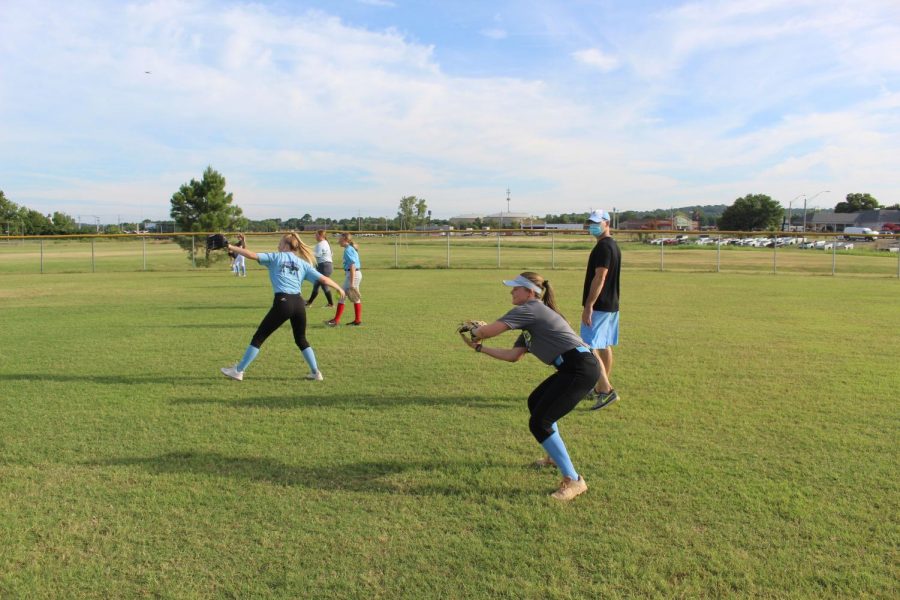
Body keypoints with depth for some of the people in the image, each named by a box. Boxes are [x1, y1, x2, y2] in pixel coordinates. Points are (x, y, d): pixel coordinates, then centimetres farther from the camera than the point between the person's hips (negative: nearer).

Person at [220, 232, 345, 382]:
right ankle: (315, 372, 22)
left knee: (258, 337, 7)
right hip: (299, 303, 4)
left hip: (282, 302, -4)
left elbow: (252, 255, -3)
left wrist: (231, 247, 4)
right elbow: (323, 279, 13)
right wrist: (339, 288, 26)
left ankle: (238, 371, 11)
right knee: (301, 340, 23)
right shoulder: (303, 263, 16)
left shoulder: (275, 257, 9)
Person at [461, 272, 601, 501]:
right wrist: (479, 347, 22)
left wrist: (475, 333, 9)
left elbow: (489, 330, -14)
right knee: (535, 402, 27)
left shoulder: (530, 309, -8)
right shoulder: (532, 318, 22)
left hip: (581, 369, -11)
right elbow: (513, 355, 21)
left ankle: (573, 480, -3)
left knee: (539, 423, -10)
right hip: (573, 368, 11)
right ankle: (557, 456, 43)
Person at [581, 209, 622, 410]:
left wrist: (588, 306, -23)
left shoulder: (603, 246, -16)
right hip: (612, 305, 11)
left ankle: (606, 390, -12)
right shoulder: (613, 245, 16)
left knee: (589, 348, -10)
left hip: (599, 306, -11)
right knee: (605, 347, 14)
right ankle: (601, 389, 23)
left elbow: (600, 277, -22)